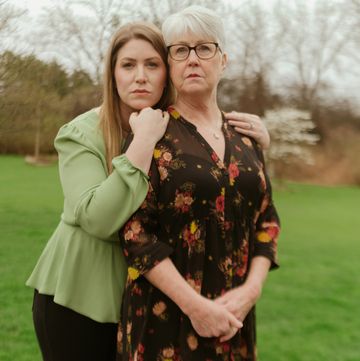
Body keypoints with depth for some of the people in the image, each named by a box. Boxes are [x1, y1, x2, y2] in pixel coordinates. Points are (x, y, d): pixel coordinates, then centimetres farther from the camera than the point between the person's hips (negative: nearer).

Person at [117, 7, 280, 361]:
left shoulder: (245, 137, 7)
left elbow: (267, 219, 8)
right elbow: (133, 229, -13)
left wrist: (251, 288, -7)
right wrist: (194, 304, -19)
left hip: (232, 315, 5)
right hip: (164, 313, -4)